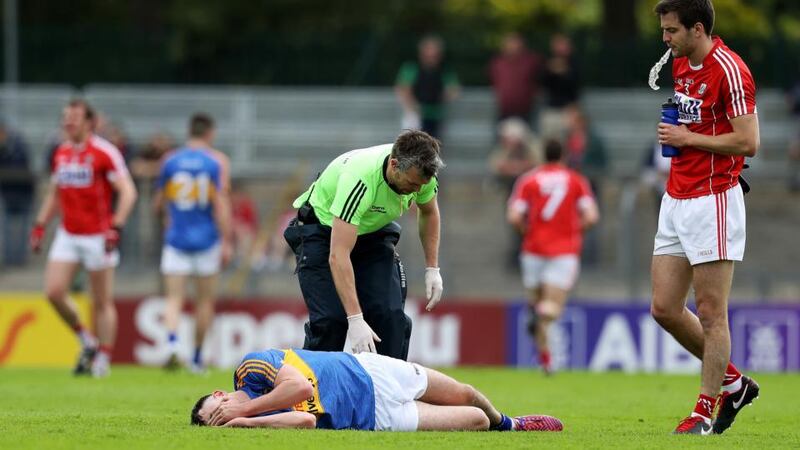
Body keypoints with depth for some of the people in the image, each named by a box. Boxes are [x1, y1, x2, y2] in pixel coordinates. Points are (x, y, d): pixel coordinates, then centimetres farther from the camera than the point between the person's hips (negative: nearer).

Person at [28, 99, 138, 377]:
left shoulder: (104, 153, -11)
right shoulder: (61, 153, 9)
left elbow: (127, 191, -15)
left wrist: (116, 227, -24)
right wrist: (40, 225, 13)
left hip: (97, 236, -6)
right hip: (67, 235, 6)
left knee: (102, 302, 1)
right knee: (54, 291, -7)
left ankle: (103, 359, 10)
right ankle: (87, 341, 12)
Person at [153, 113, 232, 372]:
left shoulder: (170, 161, 3)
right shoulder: (218, 161, -4)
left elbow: (158, 202, 11)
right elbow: (221, 203, -11)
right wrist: (226, 242, -10)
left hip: (176, 238, 1)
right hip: (206, 240, -1)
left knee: (174, 299, -2)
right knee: (206, 300, 13)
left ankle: (173, 346, -27)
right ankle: (197, 358, 16)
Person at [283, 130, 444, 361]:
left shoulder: (421, 172, -22)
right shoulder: (359, 179, -41)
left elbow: (428, 212, 4)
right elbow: (338, 256, -43)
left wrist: (432, 268, 0)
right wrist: (356, 320, -47)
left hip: (374, 231, 5)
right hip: (322, 228, -5)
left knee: (391, 316, -11)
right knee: (330, 320, -18)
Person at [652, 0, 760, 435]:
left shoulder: (729, 70, -15)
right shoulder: (680, 65, 12)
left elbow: (748, 141, -19)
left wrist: (688, 138, -14)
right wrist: (671, 133, 11)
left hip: (713, 200, -9)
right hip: (676, 199, 9)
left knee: (711, 313, -3)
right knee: (664, 309, 7)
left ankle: (707, 409, 5)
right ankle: (733, 382, 22)